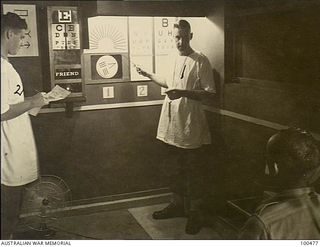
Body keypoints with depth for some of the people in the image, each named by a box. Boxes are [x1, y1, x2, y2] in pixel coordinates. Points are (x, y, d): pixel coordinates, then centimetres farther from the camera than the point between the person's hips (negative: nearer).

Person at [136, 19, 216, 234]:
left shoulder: (201, 61, -11)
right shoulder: (174, 59, 10)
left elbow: (210, 93, -15)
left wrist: (184, 92, -27)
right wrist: (148, 75, 25)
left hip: (191, 127, -7)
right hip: (173, 124, 7)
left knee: (194, 170, 4)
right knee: (177, 168, 19)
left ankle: (195, 213, 18)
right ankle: (177, 204, 34)